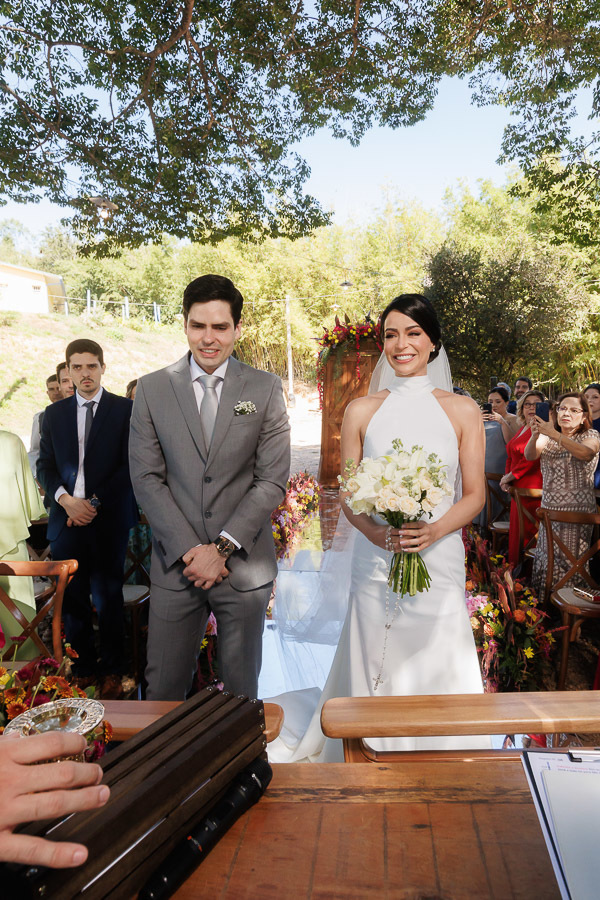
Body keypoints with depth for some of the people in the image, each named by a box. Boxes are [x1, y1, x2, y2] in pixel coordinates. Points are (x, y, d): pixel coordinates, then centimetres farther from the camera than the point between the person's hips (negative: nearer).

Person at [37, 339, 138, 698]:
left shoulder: (125, 409, 2)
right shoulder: (54, 414, 14)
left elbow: (130, 466, -3)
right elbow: (45, 466, 12)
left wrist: (95, 502, -9)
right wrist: (66, 499, -6)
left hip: (109, 520, -3)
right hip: (67, 519, 3)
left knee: (108, 598, 3)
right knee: (72, 599, 6)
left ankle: (112, 671, 18)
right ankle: (84, 668, 21)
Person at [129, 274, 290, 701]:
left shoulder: (266, 389, -1)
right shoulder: (152, 389, 2)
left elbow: (273, 481, -5)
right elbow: (147, 478, -1)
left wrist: (222, 548, -11)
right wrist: (189, 549, -9)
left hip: (244, 565, 0)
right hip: (176, 564, 1)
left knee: (241, 687, 14)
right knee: (163, 687, 10)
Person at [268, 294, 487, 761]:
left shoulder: (463, 410, 3)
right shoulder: (361, 411, 4)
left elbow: (475, 494, 2)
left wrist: (432, 531, -16)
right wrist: (376, 531, -15)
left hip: (439, 559, 0)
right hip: (375, 561, 0)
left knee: (438, 673, 8)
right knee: (376, 675, 6)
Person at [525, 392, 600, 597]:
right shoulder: (548, 436, 10)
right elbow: (529, 456, -7)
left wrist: (555, 434, -35)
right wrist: (535, 436, -28)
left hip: (577, 509, -4)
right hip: (549, 506, 4)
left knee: (569, 558, -2)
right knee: (546, 555, 8)